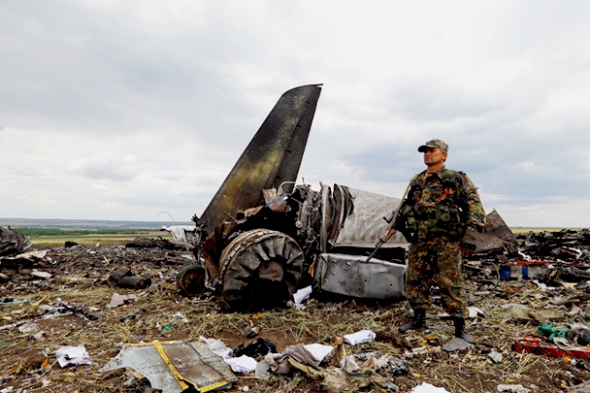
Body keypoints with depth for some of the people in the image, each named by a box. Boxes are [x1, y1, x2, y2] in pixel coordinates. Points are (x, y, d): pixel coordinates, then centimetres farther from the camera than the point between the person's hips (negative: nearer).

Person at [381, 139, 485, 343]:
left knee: (451, 284, 0)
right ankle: (419, 319, 26)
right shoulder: (416, 182, 16)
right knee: (415, 281, 10)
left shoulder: (457, 179, 1)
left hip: (446, 242, -5)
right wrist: (393, 228, 14)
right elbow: (406, 208, 22)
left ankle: (460, 327, 14)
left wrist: (470, 234, -16)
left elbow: (474, 206, -5)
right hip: (419, 241, 5)